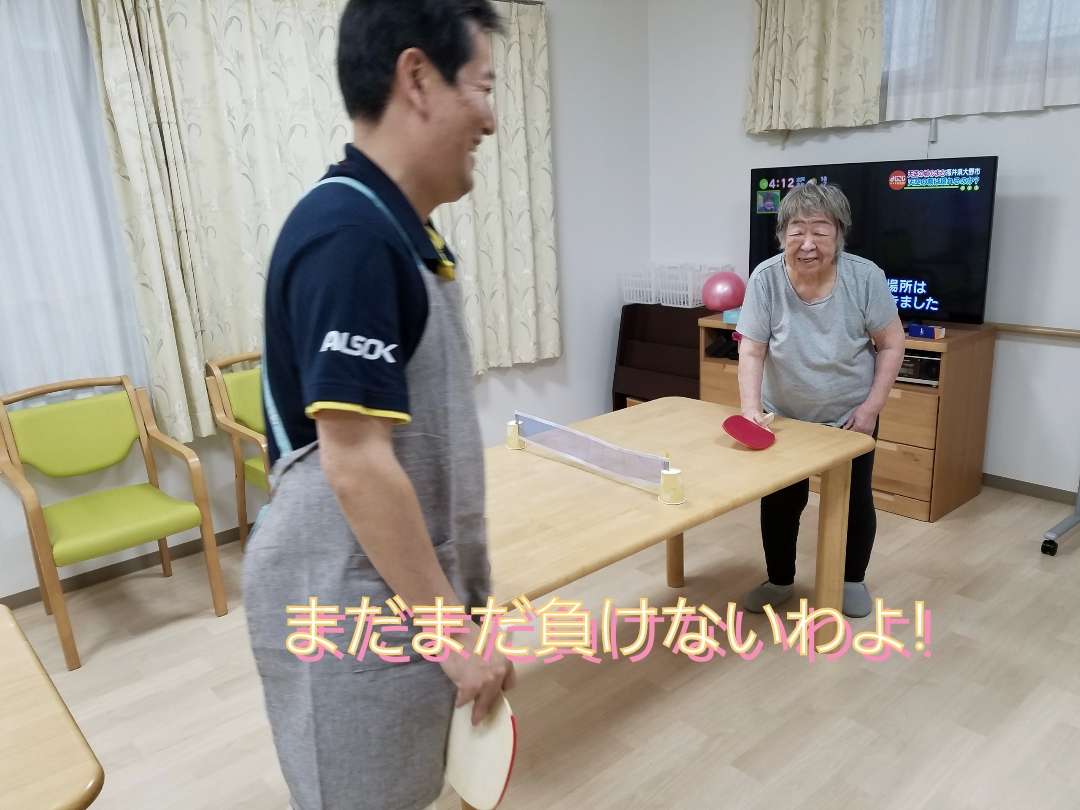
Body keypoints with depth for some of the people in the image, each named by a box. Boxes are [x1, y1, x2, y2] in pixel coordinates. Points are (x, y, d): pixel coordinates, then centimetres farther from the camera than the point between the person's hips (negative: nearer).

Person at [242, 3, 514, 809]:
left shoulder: (396, 228, 7)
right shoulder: (351, 233, -23)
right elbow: (357, 465, -26)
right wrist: (455, 626, -18)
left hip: (394, 586, 9)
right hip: (350, 604, -9)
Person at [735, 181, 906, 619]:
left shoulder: (865, 277, -18)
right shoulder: (765, 278, -18)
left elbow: (891, 344, -8)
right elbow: (751, 351, -17)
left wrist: (871, 408, -12)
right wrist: (750, 410, -29)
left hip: (849, 416, 0)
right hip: (784, 417, 1)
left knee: (854, 500, 11)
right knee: (779, 501, 8)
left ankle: (853, 580, 35)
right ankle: (780, 580, 30)